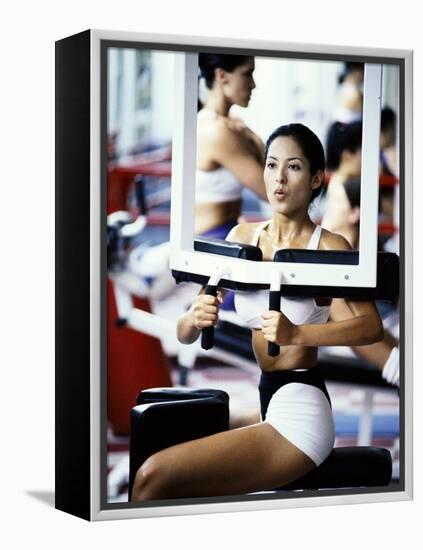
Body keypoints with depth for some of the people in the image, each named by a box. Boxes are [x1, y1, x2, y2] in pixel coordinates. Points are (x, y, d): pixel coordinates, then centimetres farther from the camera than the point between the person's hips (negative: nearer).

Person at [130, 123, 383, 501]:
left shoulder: (327, 246, -7)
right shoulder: (243, 237, 9)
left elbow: (372, 326, -20)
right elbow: (185, 335, 8)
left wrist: (296, 334, -32)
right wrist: (196, 318, -16)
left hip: (300, 410, -7)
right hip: (267, 403, 7)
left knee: (154, 477, -18)